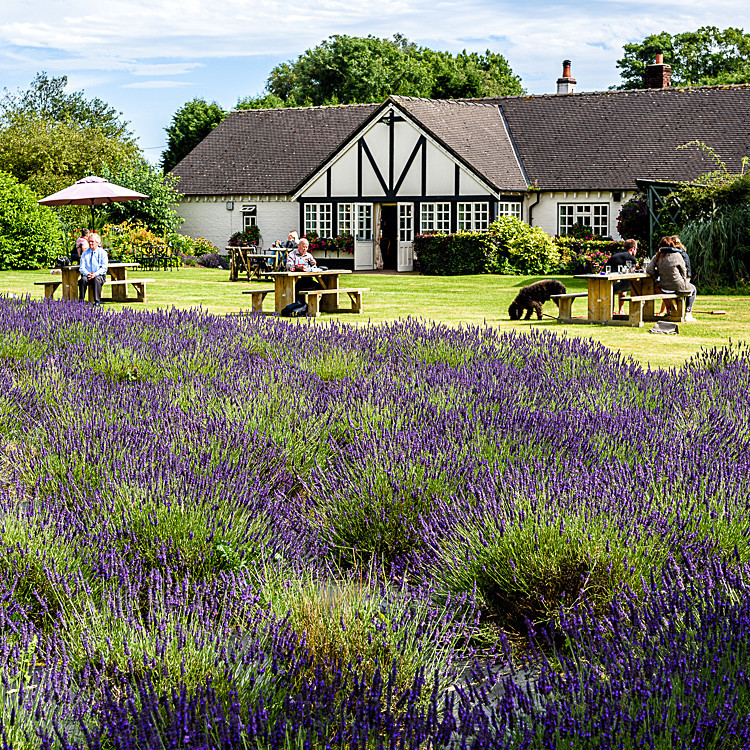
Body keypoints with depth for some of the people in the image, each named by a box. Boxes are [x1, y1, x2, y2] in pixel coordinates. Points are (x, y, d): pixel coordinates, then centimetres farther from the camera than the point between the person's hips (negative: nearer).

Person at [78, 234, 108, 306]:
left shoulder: (102, 252, 2)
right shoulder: (85, 253, 10)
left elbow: (104, 268, -5)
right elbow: (82, 268, 4)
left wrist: (95, 274, -21)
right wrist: (87, 274, -18)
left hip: (99, 275, -2)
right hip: (87, 275, 2)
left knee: (96, 279, -37)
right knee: (83, 279, -32)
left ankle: (97, 302, -33)